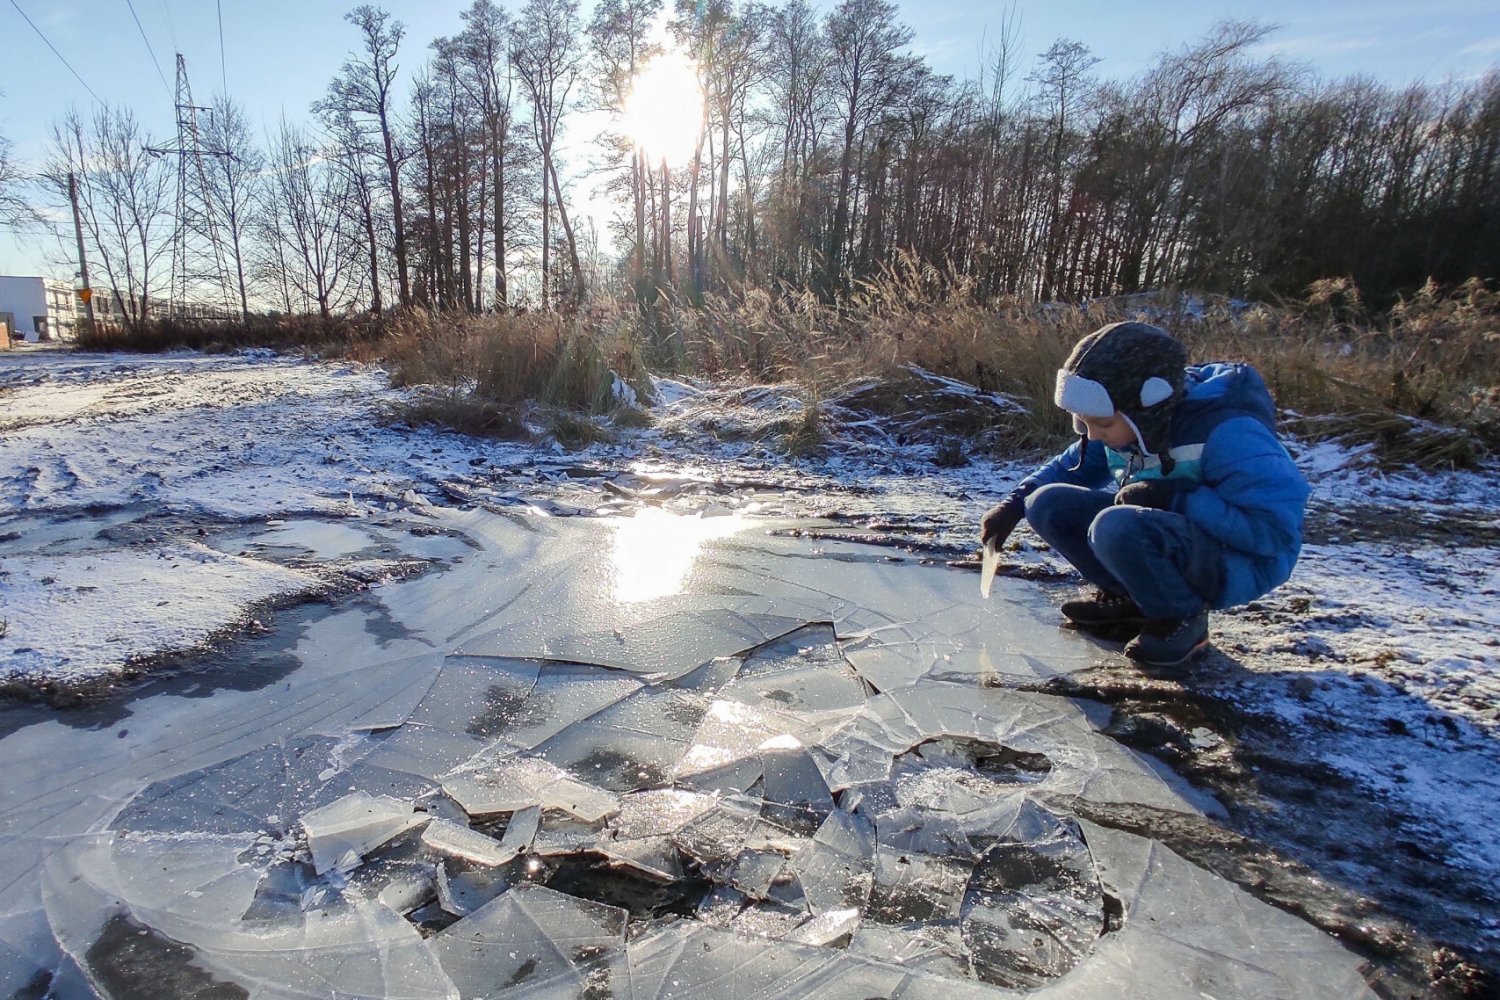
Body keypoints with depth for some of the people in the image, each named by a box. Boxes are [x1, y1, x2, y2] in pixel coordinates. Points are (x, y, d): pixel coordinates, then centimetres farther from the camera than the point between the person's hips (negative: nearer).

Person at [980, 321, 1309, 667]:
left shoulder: (1228, 433, -26)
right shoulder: (1126, 423, -5)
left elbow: (1278, 528, -28)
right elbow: (1071, 467, 12)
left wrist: (1176, 499, -30)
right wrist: (1015, 502, -1)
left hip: (1241, 564, -7)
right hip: (1162, 540, 8)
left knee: (1116, 527, -36)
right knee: (1048, 504, -6)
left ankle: (1185, 618, -8)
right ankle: (1128, 599, 8)